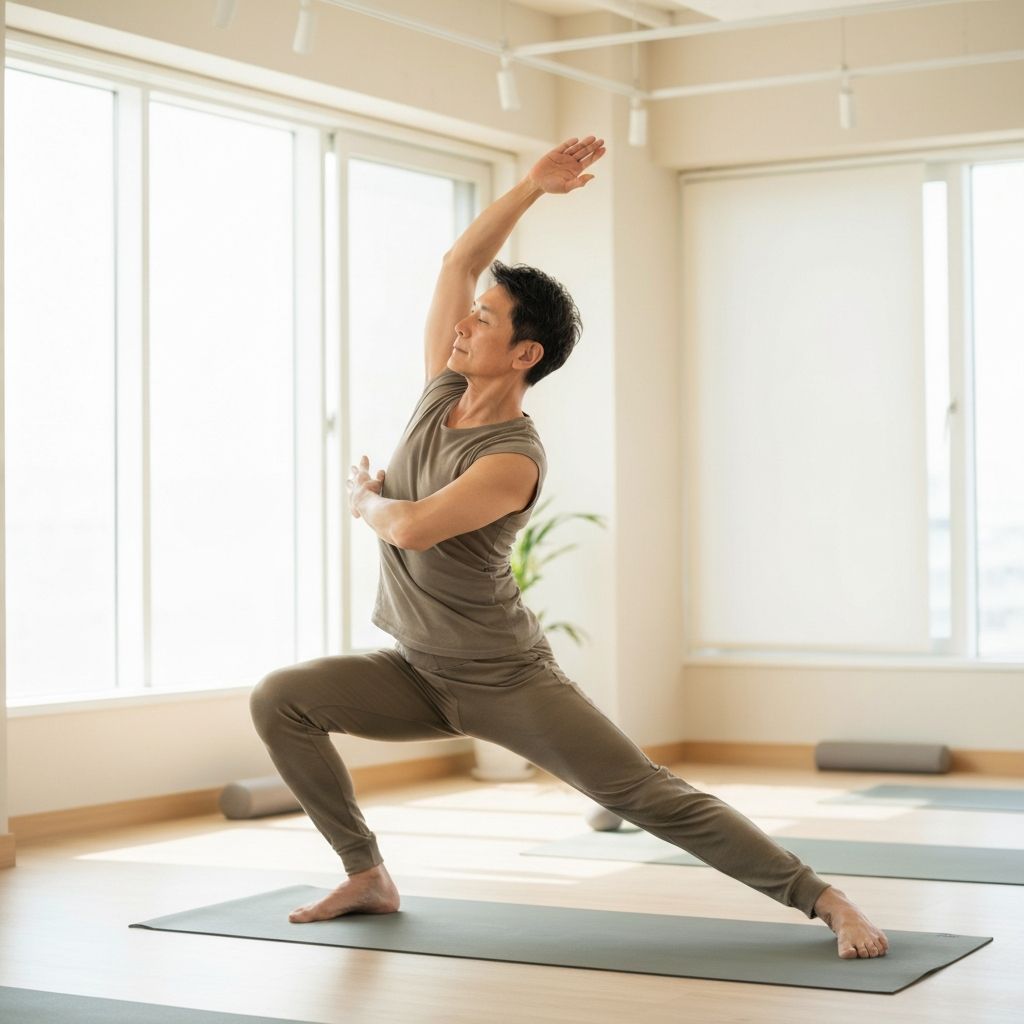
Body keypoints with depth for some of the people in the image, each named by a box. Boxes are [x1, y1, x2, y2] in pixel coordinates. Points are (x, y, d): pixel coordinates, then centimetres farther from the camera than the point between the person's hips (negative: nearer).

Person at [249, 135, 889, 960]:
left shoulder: (514, 459, -22)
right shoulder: (444, 390, 0)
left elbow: (411, 528, -33)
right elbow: (459, 260, 1)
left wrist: (366, 500, -10)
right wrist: (534, 185, -7)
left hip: (507, 681, -7)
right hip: (419, 674, 7)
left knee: (654, 799, -12)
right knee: (279, 698, -8)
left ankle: (829, 902, -6)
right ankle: (367, 877, 2)